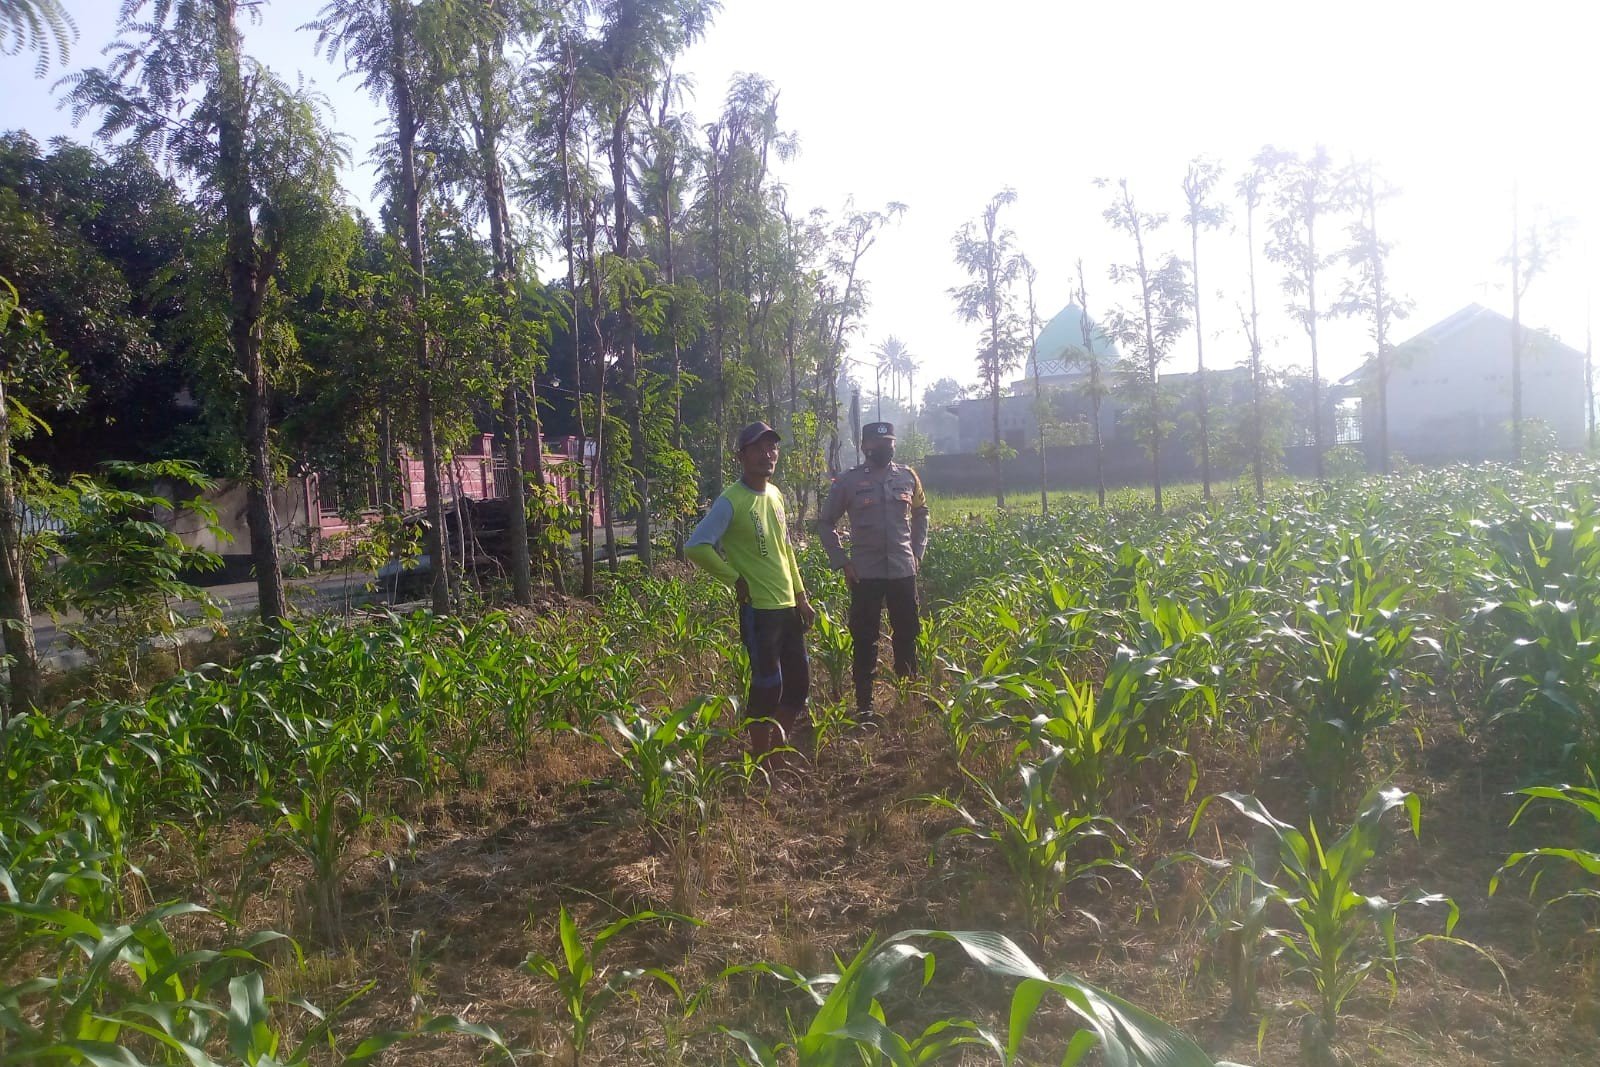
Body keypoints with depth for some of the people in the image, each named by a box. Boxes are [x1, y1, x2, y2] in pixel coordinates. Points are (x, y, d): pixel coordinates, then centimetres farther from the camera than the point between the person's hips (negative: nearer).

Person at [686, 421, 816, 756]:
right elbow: (695, 547, -21)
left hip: (788, 607, 8)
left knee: (799, 682, 14)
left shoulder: (775, 495, 10)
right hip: (758, 610, -8)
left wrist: (801, 596, 17)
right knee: (768, 686, -2)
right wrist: (736, 581, -14)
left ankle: (778, 748, 31)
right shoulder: (730, 502, -14)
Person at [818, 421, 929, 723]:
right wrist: (841, 561, -3)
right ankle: (864, 705, 11)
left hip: (903, 571, 3)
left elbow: (921, 514, 20)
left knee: (907, 636, 12)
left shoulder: (908, 476, 5)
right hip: (865, 573, -3)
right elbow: (826, 522, 5)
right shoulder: (848, 481, -3)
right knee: (864, 640, 2)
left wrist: (918, 551, 9)